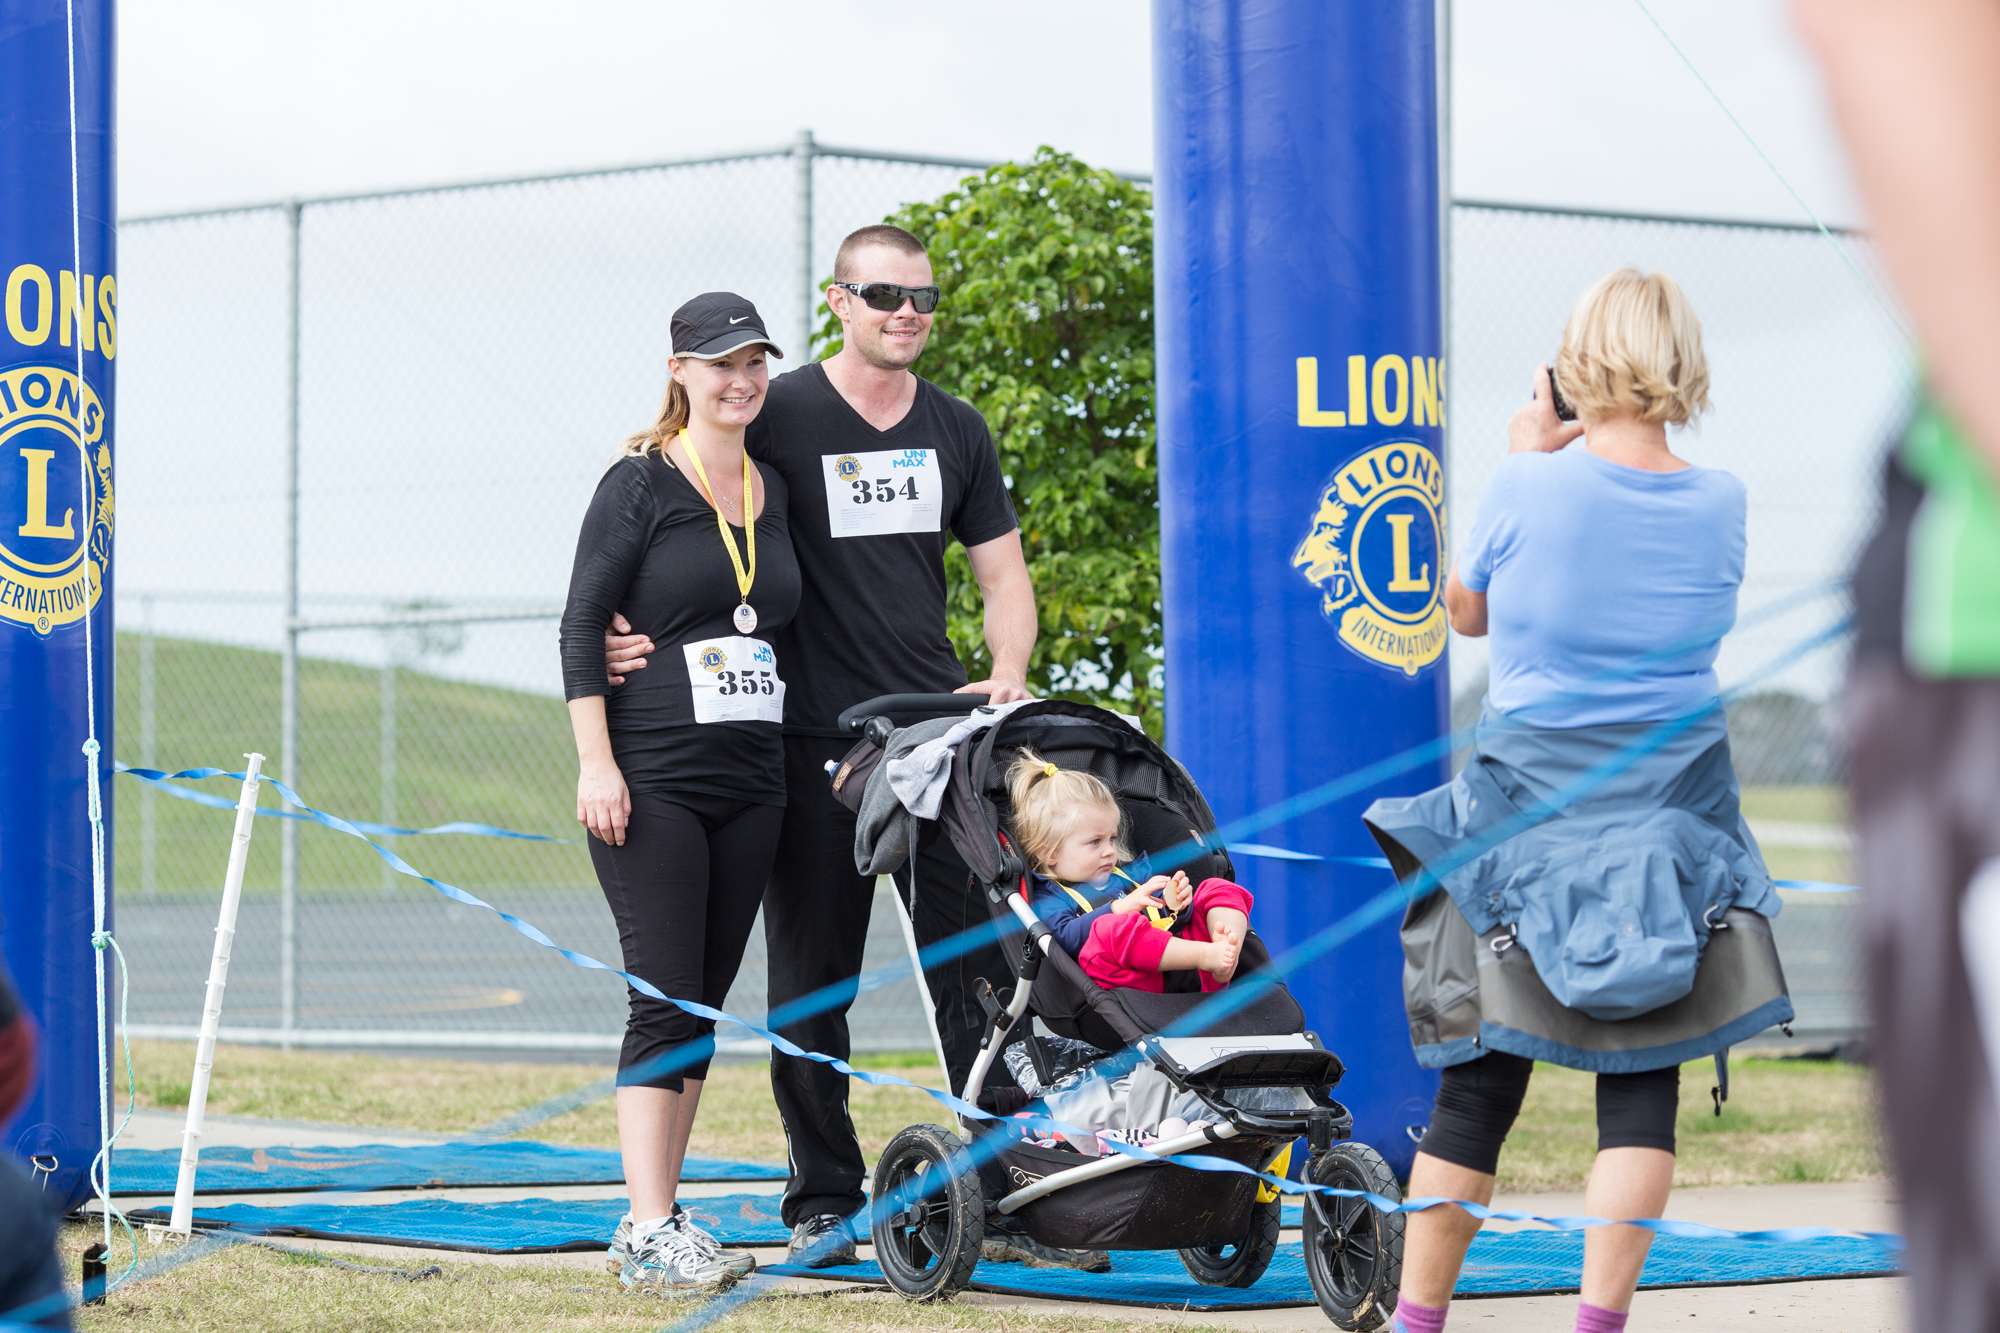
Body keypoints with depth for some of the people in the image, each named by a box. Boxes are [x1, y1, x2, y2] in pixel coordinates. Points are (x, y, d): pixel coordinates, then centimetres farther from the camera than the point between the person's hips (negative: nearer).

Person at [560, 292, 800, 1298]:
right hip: (652, 783, -6)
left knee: (703, 1005, 7)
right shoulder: (641, 484, -3)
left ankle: (653, 1221, 12)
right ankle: (649, 1233, -11)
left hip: (751, 784, 6)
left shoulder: (775, 494, 14)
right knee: (667, 1001, -11)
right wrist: (596, 763, -14)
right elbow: (581, 627, -6)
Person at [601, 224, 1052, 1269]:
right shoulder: (776, 418, -2)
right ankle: (823, 1204, 12)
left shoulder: (957, 431, 12)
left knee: (978, 972, 0)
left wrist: (1005, 673, -1)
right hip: (815, 742, -3)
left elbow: (1002, 575, 17)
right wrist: (617, 627, -14)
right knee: (811, 986, 3)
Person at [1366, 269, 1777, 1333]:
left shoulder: (1529, 490, -11)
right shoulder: (1719, 504, -3)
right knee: (1642, 1083, 4)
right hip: (1669, 826, 1)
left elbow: (1467, 611, 8)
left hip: (1529, 812, -1)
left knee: (1481, 1083, 6)